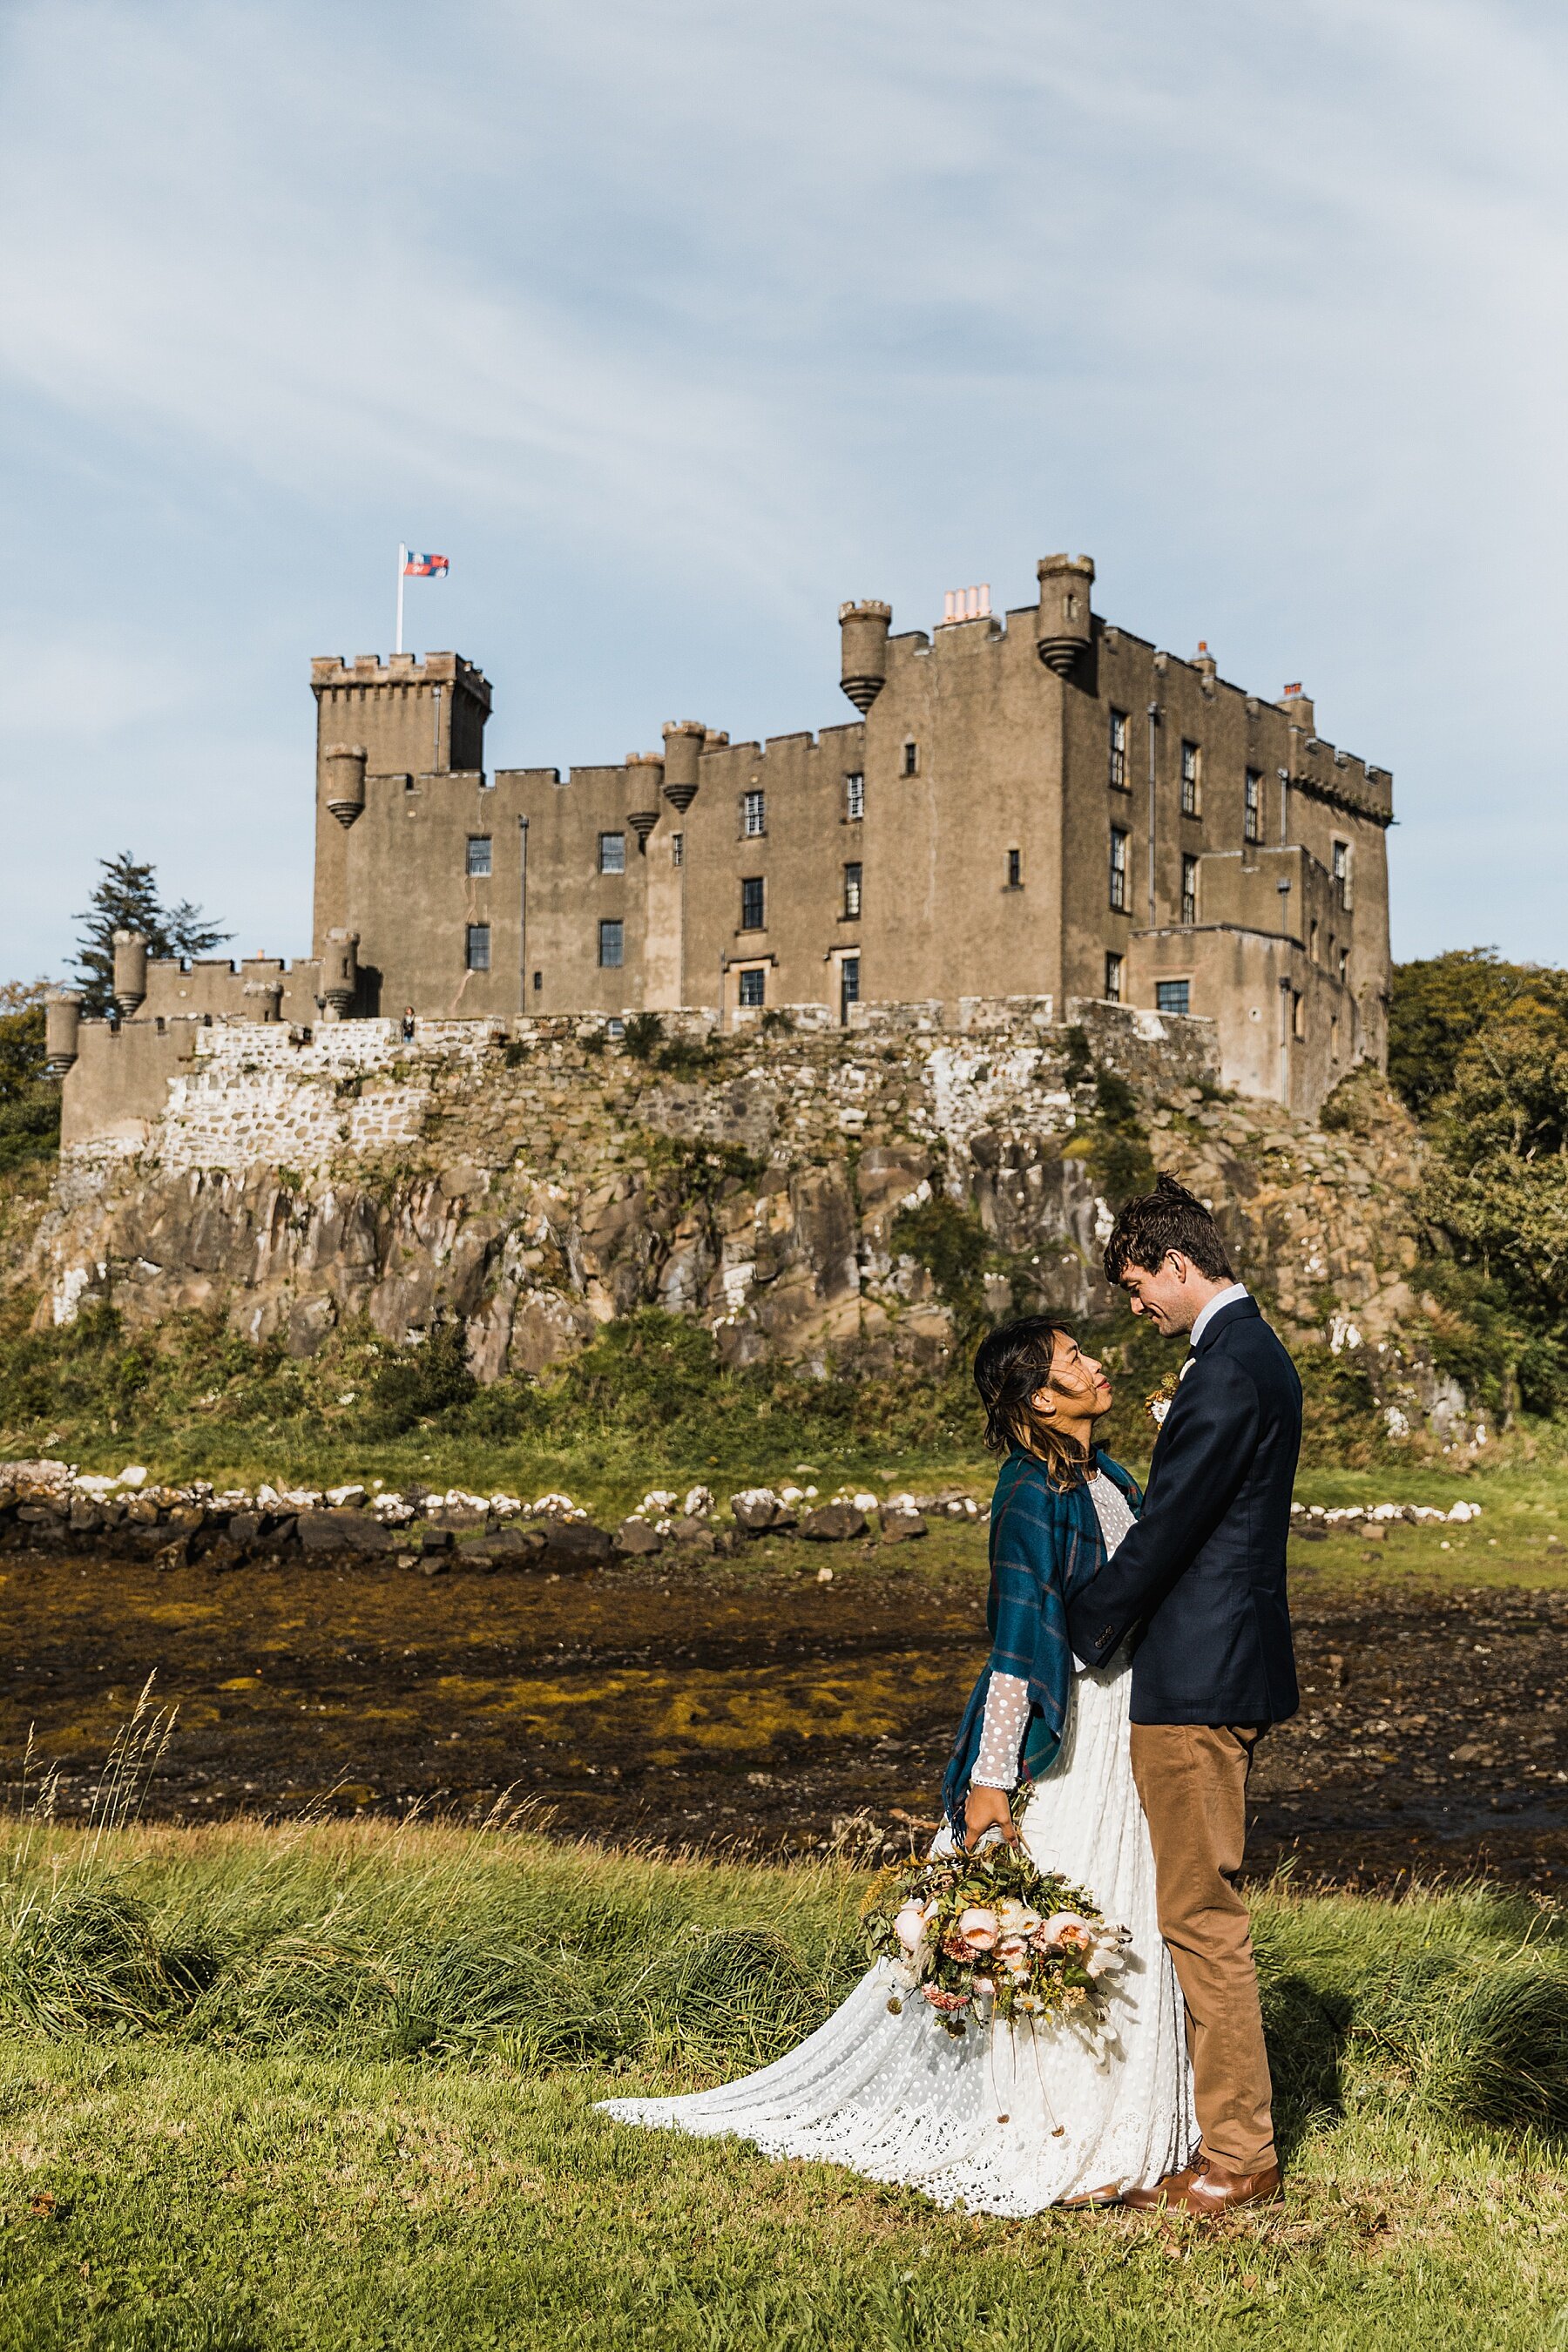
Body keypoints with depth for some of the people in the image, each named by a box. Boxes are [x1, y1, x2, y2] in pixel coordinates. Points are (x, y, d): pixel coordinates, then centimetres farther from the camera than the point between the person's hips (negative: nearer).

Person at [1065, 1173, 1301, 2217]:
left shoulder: (1226, 1372, -18)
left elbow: (1165, 1530, -18)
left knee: (1203, 1915, -2)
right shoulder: (1258, 1353, 15)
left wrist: (1081, 1630, -5)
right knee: (1203, 1907, 17)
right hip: (1227, 1668, 11)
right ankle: (1232, 2125, 27)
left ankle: (1239, 2157, 8)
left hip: (1198, 1681, -11)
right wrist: (1113, 1613, 16)